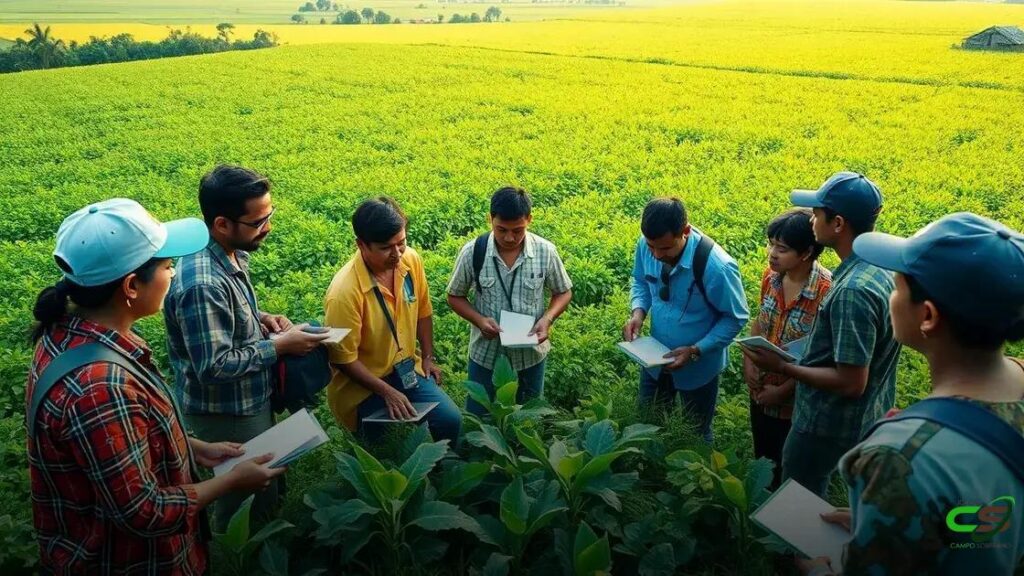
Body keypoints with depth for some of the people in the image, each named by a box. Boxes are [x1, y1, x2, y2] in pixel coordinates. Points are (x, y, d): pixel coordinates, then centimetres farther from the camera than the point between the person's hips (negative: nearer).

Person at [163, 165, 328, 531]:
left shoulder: (231, 253, -3)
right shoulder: (202, 284, -33)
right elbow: (214, 367, -31)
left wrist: (260, 318, -3)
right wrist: (280, 346, -24)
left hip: (250, 401, 9)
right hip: (228, 415, -9)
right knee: (251, 499, 11)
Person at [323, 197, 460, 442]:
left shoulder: (411, 260, -11)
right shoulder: (345, 291, -28)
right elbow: (344, 359, -18)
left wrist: (428, 357, 8)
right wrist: (387, 391, -20)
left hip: (408, 369, 5)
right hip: (363, 384, -5)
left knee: (451, 420, -6)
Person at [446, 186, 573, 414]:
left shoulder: (545, 251, -12)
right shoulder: (472, 252, -14)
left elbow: (563, 292, 2)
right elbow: (455, 296, -1)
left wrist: (547, 319, -17)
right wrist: (478, 319, -19)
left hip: (531, 355, 1)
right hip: (485, 355, 0)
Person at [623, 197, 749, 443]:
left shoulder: (716, 267, -34)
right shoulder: (646, 245, -19)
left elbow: (735, 318, -19)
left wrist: (696, 351, -26)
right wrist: (638, 312, -17)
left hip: (698, 366, -4)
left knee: (696, 436, 23)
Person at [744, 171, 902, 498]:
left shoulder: (852, 291, -32)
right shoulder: (882, 266, -2)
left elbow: (851, 382, -29)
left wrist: (782, 368, -23)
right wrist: (811, 347, 9)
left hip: (830, 424, -9)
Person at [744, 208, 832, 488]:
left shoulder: (827, 292, -29)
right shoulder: (771, 276, -8)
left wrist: (783, 391, -19)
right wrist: (748, 362, -6)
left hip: (796, 403, -6)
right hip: (760, 392, 6)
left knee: (788, 475, 16)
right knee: (762, 461, 28)